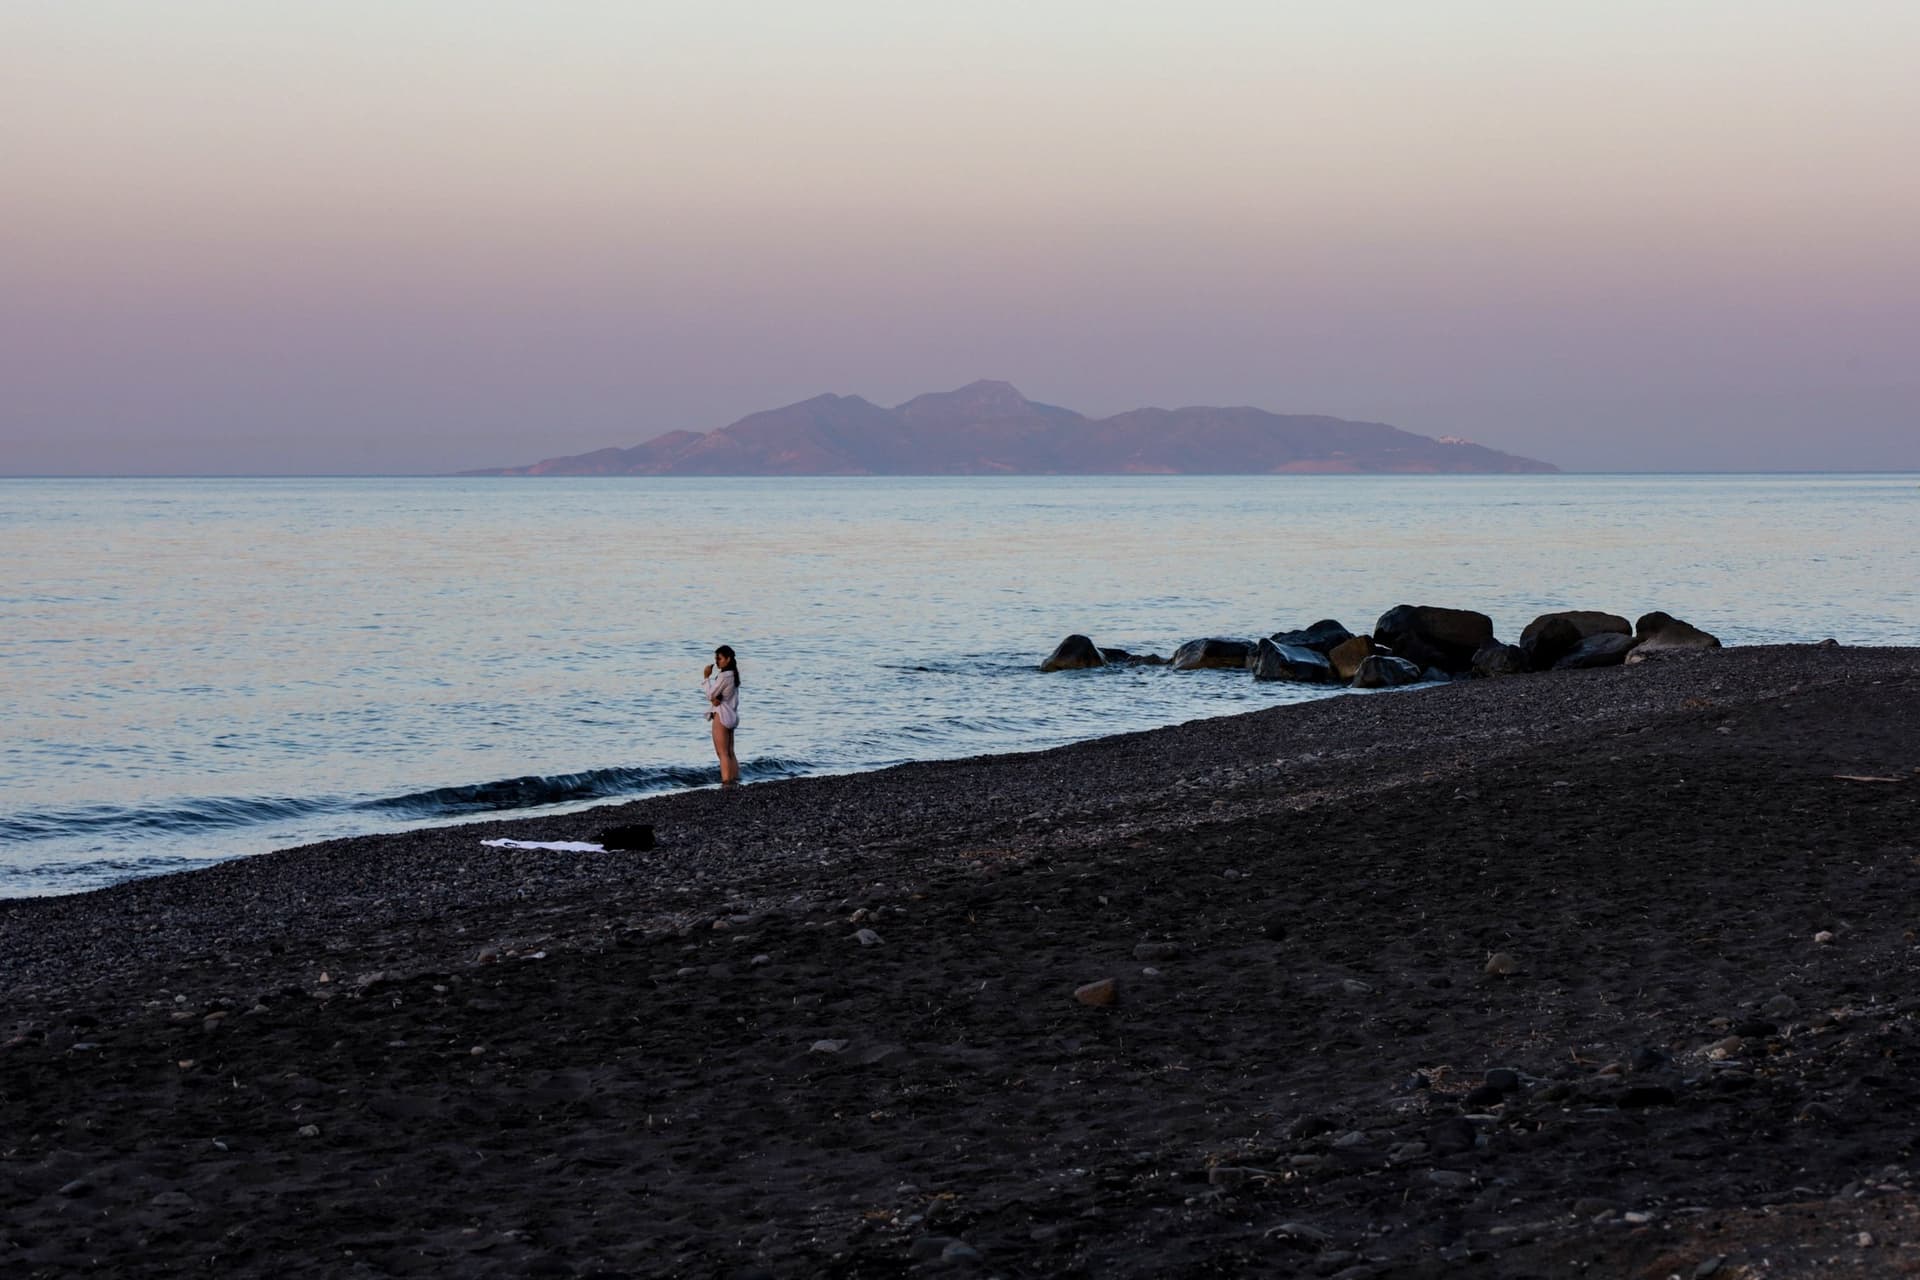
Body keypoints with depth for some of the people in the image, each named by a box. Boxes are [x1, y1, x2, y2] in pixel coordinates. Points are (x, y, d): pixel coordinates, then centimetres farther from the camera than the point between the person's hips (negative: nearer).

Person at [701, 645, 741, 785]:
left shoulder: (724, 676, -18)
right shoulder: (733, 675, 11)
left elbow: (710, 694, -14)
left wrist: (706, 677, -8)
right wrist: (714, 699, -11)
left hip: (721, 715, -10)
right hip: (731, 715, 10)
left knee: (722, 753, -8)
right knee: (730, 753, 12)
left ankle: (726, 782, -12)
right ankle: (735, 780, 12)